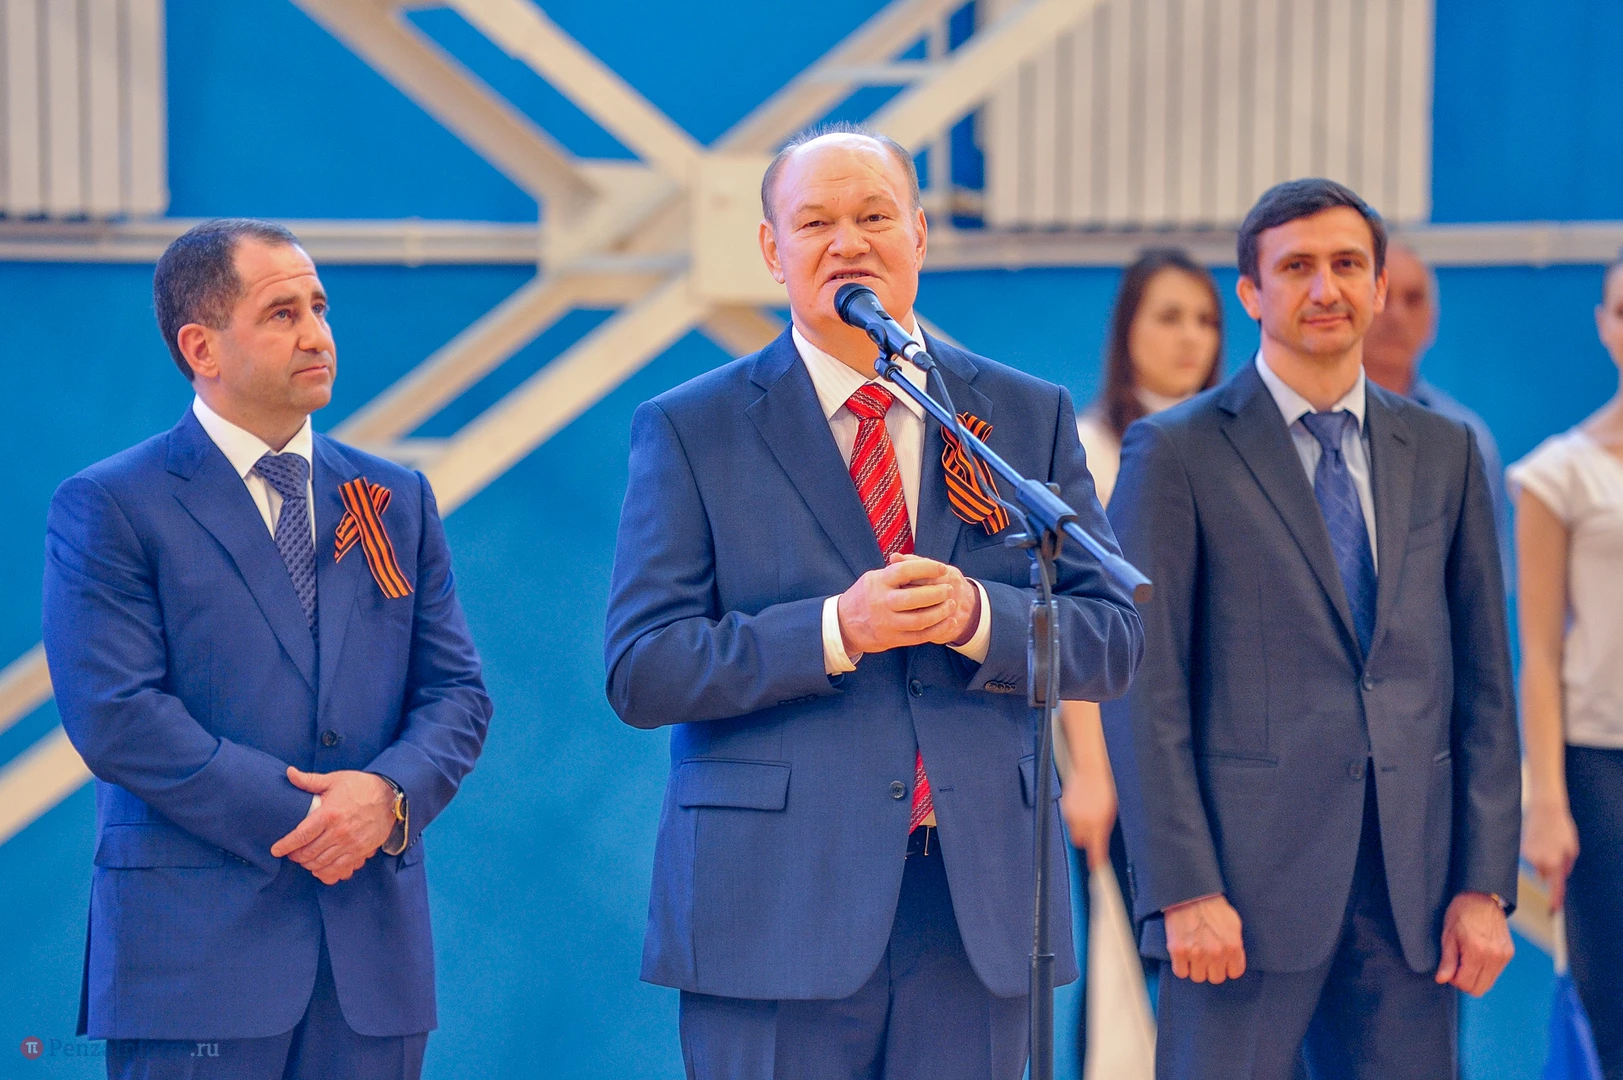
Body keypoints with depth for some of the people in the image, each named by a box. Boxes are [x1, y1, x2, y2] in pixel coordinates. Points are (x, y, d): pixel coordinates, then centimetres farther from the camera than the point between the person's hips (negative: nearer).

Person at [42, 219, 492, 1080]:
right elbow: (116, 716, -11)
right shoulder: (107, 508, -1)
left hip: (373, 946, 5)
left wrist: (390, 792, -10)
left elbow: (456, 692, 11)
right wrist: (294, 819, -14)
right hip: (195, 944, -4)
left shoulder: (399, 500, 15)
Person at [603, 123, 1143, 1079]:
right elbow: (642, 671, -5)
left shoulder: (1031, 418, 10)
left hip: (979, 906, 3)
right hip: (777, 911, -2)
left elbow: (1112, 640, 6)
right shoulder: (690, 430, 3)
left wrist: (978, 616, -14)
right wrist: (835, 631, -17)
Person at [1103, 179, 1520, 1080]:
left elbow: (1484, 682, 12)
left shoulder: (1444, 454, 12)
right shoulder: (1176, 453, 0)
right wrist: (1183, 891, -12)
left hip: (1414, 884, 4)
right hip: (1249, 876, -4)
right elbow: (1145, 694, -5)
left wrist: (1486, 884, 4)